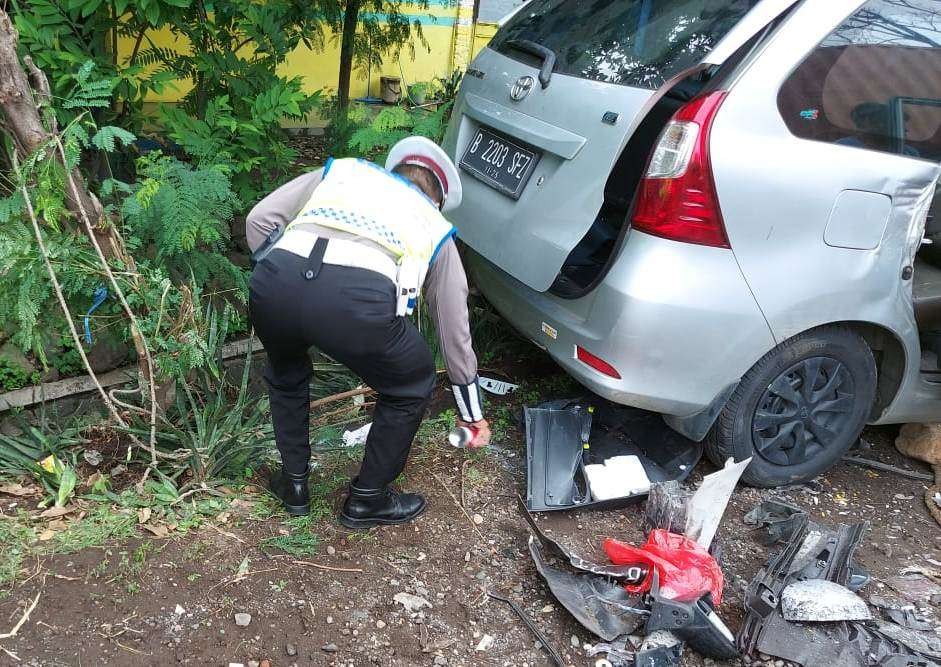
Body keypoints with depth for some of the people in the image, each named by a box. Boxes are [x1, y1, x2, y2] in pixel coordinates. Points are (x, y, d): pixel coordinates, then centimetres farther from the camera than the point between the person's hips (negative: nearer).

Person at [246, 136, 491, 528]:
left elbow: (259, 219, 23)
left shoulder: (340, 170, 35)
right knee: (410, 388, 29)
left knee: (285, 372, 38)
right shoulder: (435, 228, 32)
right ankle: (367, 500, 38)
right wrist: (472, 414, 47)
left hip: (274, 283, 3)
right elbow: (455, 332, 37)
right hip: (357, 301, -3)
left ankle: (294, 484, 46)